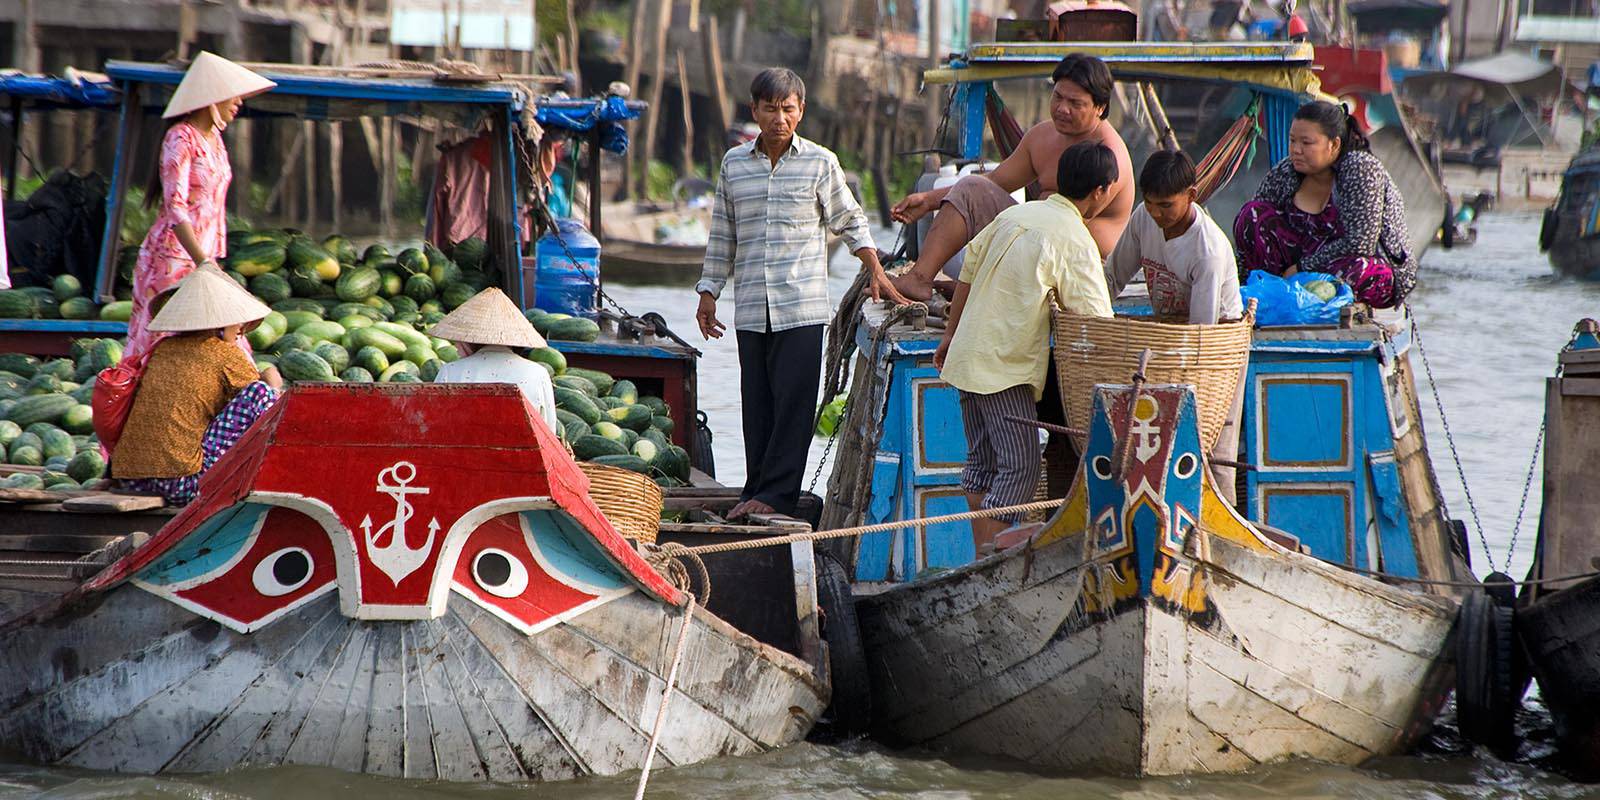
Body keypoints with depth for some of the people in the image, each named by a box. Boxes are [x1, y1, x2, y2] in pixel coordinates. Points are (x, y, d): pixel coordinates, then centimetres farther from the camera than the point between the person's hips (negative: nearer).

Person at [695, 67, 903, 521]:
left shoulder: (820, 163, 3)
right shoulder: (734, 164, 10)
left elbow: (849, 222, 12)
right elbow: (722, 235, 18)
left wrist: (876, 273, 6)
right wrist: (708, 292, 16)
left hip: (802, 307, -3)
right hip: (751, 309, 3)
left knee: (793, 402, -7)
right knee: (757, 406, 4)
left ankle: (776, 493, -5)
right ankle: (757, 492, 9)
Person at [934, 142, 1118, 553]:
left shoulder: (1016, 213, 11)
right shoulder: (1075, 240, -12)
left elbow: (968, 271, 18)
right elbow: (1096, 321, -13)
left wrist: (950, 335, 26)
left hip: (968, 353, 8)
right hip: (1005, 365, -8)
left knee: (982, 459, 13)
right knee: (1020, 465, -7)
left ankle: (982, 559, 15)